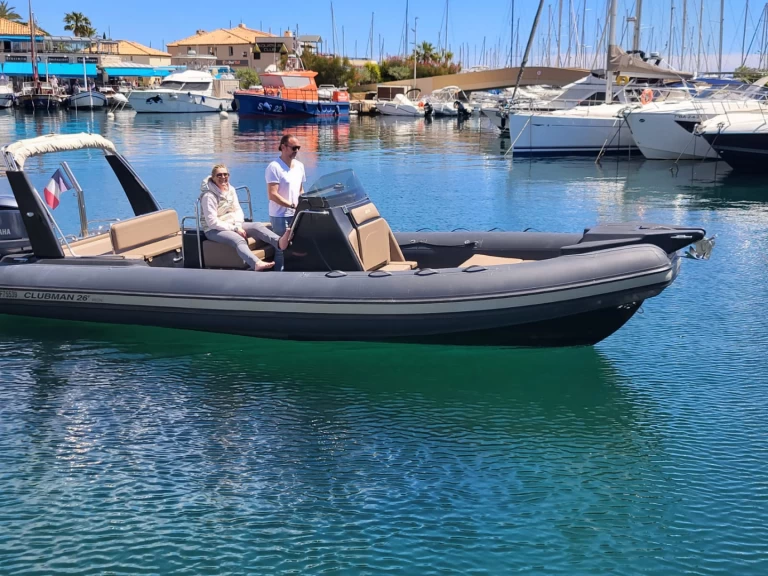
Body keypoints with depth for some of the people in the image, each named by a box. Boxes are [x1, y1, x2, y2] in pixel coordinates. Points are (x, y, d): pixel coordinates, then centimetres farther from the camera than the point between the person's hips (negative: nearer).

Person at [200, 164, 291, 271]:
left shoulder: (230, 189, 8)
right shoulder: (209, 196, -15)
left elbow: (238, 210, 9)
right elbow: (212, 222, -19)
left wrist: (238, 226, -12)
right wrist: (234, 229, -20)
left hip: (232, 225, 8)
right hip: (214, 230, -7)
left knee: (257, 226, -19)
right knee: (239, 240, -36)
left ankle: (279, 242, -48)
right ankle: (257, 264, -64)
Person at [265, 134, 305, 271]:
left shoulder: (299, 166, 10)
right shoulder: (274, 167, -13)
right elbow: (272, 195, -18)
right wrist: (293, 205, -21)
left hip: (296, 214, 7)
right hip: (280, 216, -7)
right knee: (282, 249, -4)